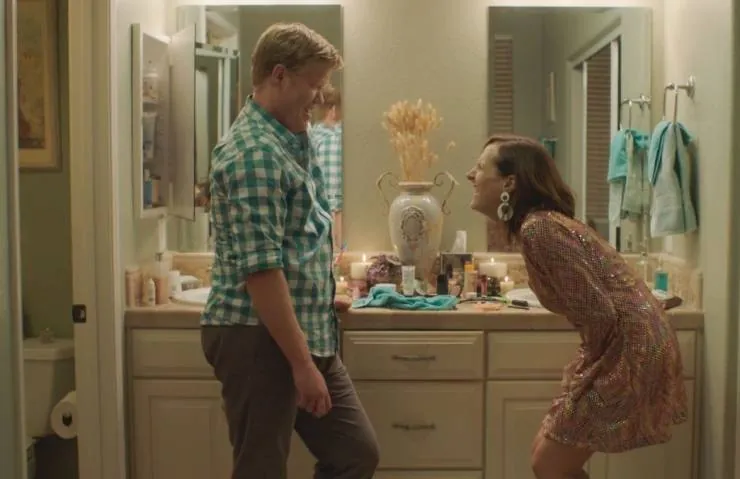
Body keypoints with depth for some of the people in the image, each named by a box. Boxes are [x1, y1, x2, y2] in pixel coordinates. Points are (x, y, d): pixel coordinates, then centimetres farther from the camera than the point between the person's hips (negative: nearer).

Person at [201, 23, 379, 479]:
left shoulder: (293, 139, 12)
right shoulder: (253, 152, -19)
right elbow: (260, 270, -24)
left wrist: (325, 297, 25)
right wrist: (301, 363, -23)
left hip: (308, 333, 9)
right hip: (259, 339, -9)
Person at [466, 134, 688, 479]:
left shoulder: (537, 229, -21)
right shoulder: (543, 221, 9)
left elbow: (598, 312, -22)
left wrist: (589, 371, -7)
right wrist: (585, 369, 14)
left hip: (629, 350, -9)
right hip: (625, 345, 9)